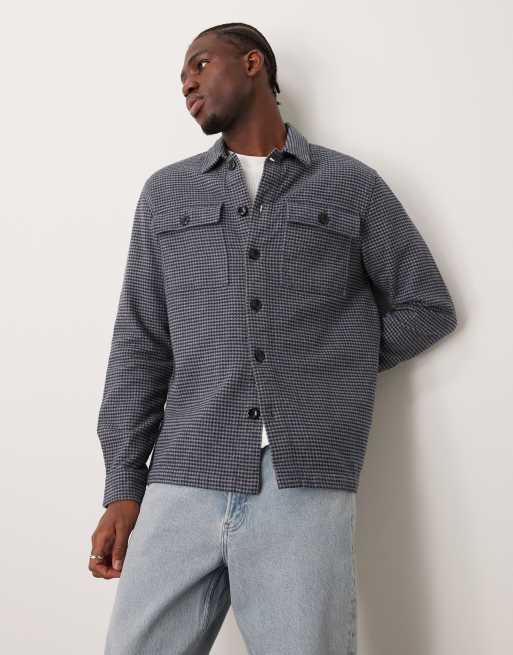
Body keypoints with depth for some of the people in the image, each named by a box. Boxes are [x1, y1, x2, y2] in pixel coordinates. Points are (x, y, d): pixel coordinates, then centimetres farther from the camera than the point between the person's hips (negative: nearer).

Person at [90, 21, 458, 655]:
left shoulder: (354, 185, 10)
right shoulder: (166, 192, 15)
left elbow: (427, 308, 14)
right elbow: (140, 344, 10)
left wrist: (327, 372, 7)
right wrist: (122, 489, 3)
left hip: (307, 491, -1)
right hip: (183, 489, 2)